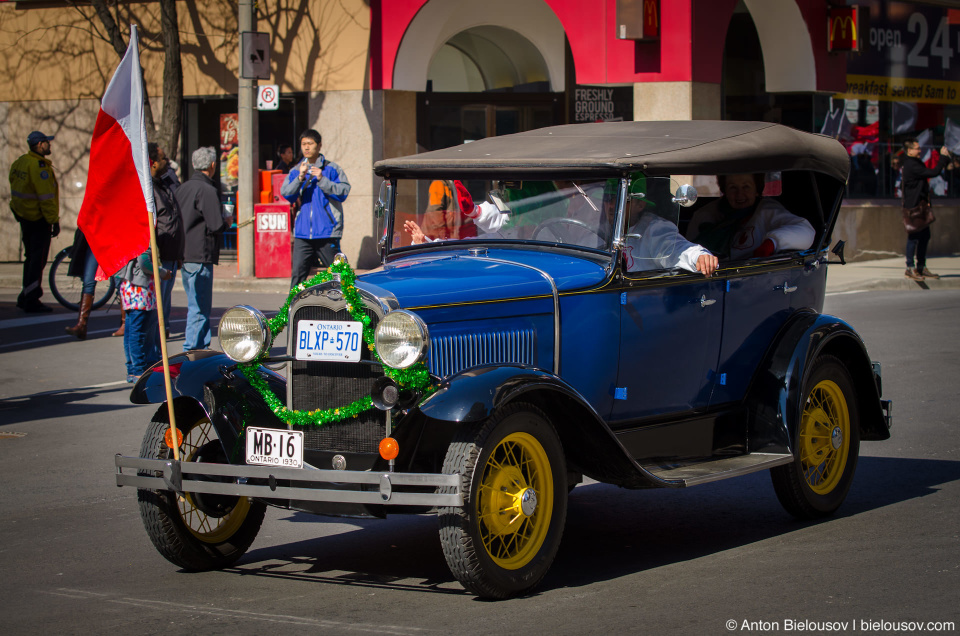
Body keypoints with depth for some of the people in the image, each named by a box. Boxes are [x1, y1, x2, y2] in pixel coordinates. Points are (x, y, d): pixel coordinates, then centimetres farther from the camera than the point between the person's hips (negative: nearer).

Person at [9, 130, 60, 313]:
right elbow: (46, 196, -23)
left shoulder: (19, 163, 8)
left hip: (24, 216, 9)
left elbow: (15, 189, 15)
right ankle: (31, 302, -3)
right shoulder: (39, 166, -21)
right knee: (38, 260, -4)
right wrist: (54, 221, -19)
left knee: (30, 258, 18)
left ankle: (25, 298, 24)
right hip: (39, 219, -9)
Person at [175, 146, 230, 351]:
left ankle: (202, 347, 22)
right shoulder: (207, 190, -14)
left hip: (185, 255, 9)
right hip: (200, 257, -9)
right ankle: (191, 351, -4)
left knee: (199, 306, 16)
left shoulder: (183, 188, 11)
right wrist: (227, 222, 4)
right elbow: (216, 226, -19)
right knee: (199, 308, -4)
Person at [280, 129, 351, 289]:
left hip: (327, 232, -3)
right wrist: (300, 178, -16)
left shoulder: (331, 169, 3)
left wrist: (322, 180, -15)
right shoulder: (295, 171, 12)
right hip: (303, 233, 3)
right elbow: (286, 194, -1)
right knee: (297, 273, -2)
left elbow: (343, 191, -6)